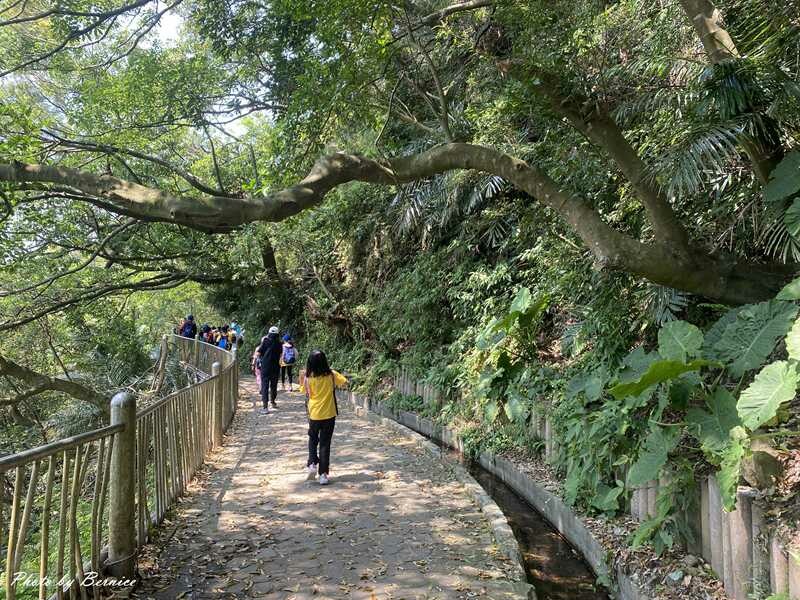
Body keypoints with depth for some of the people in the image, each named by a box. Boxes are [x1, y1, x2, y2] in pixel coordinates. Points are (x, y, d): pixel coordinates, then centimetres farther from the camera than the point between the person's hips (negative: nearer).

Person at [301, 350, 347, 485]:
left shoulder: (308, 378, -9)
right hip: (329, 414, 0)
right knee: (325, 444, 8)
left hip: (314, 414, 0)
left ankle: (312, 464, 7)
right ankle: (323, 474, 8)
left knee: (313, 439, 24)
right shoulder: (331, 375, -9)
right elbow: (345, 382, -6)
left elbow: (307, 394, 1)